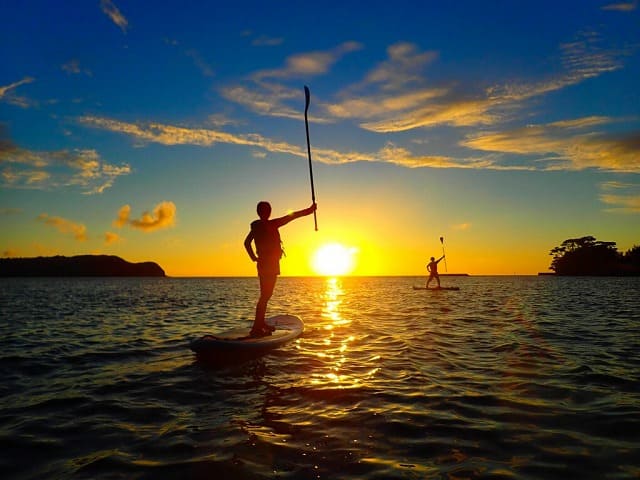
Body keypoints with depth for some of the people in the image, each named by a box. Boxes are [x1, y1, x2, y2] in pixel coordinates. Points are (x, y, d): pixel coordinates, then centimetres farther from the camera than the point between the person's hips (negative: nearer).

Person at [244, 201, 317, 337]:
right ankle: (256, 328, -9)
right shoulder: (270, 225, -17)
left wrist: (254, 258, 19)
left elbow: (247, 242, 20)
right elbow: (292, 216, -16)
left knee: (265, 294, 18)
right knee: (265, 295, -8)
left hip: (262, 264, 9)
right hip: (270, 264, -9)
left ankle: (260, 323, 27)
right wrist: (309, 210, -11)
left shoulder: (255, 226, 8)